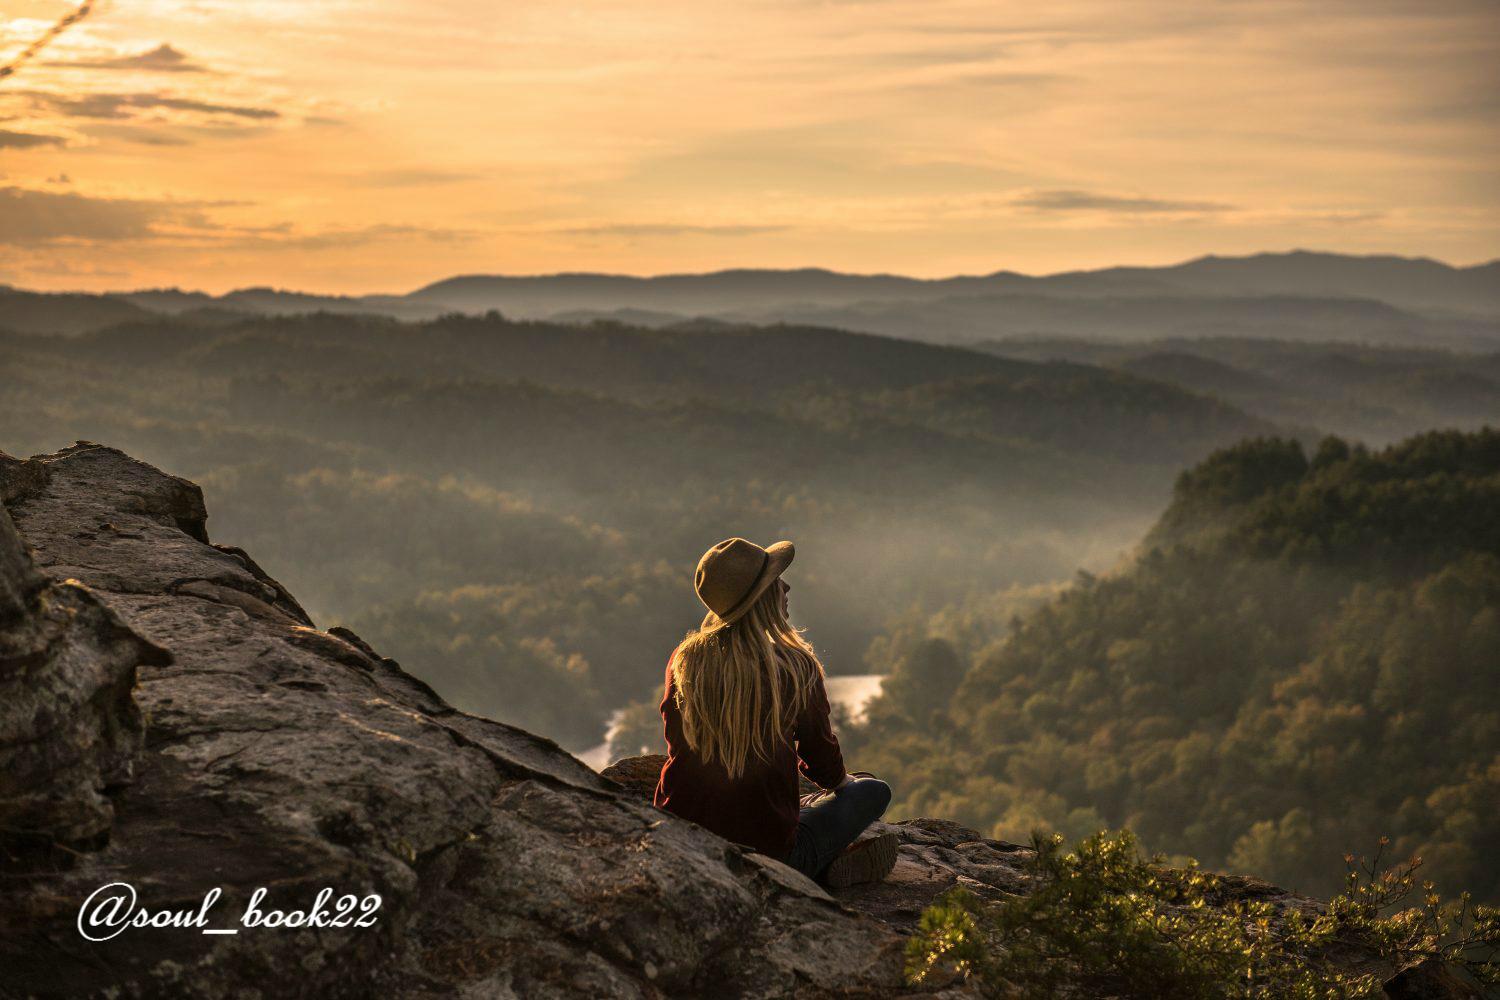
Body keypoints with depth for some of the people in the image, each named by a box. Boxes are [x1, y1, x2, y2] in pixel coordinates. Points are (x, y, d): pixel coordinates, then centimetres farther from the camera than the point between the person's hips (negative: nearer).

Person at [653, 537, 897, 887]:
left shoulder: (684, 660, -4)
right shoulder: (797, 668, -14)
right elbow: (822, 762, 0)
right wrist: (842, 780, 24)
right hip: (765, 848, -3)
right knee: (873, 790, 19)